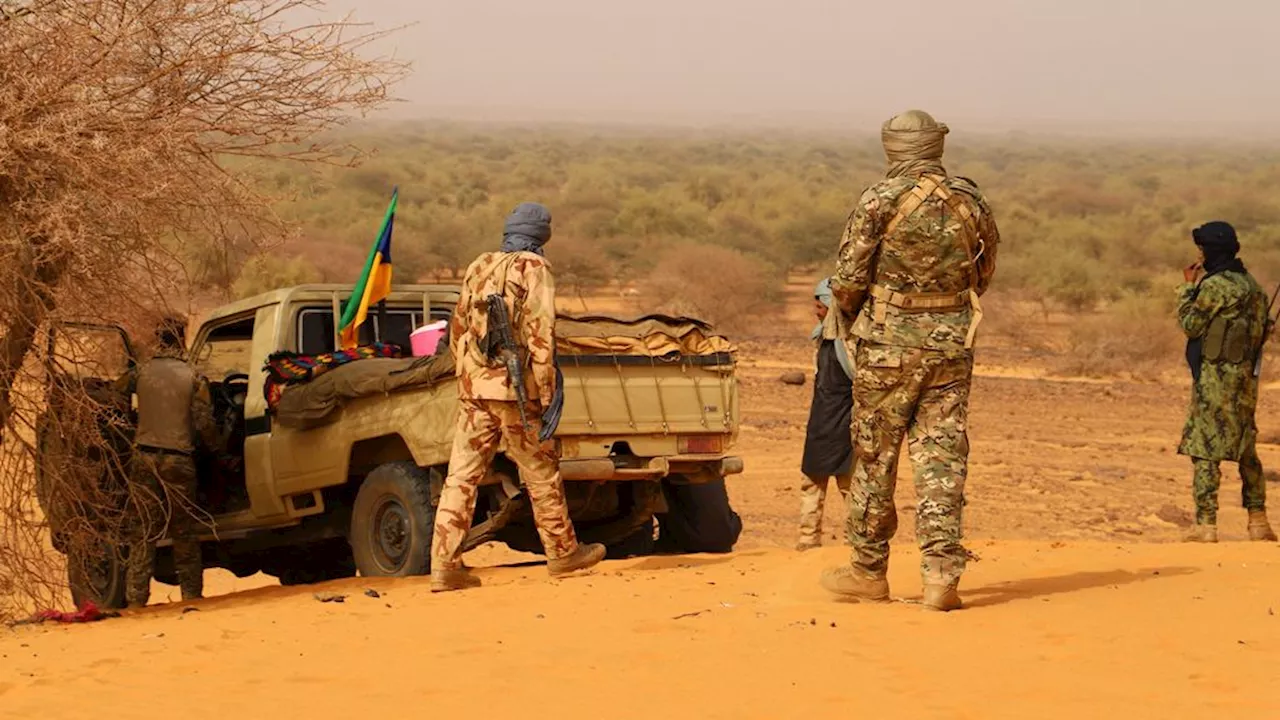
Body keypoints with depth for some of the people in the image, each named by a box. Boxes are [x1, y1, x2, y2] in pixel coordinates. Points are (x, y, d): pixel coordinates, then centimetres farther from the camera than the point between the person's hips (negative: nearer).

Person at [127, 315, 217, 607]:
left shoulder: (141, 373, 1)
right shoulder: (193, 378, -4)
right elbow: (204, 424, -4)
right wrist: (214, 444, 16)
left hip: (143, 456, 2)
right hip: (177, 458, -2)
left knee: (143, 530, 6)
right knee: (185, 531, 9)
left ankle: (135, 597, 3)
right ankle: (191, 593, 13)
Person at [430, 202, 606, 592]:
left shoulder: (479, 268, 13)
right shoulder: (534, 270, -5)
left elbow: (458, 330, 19)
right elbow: (539, 334, -12)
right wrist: (547, 393, -10)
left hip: (473, 388, 5)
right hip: (514, 388, -5)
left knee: (461, 477, 1)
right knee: (541, 473, 10)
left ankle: (445, 565, -5)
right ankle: (562, 553, 23)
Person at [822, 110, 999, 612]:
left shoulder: (881, 198, -9)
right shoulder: (972, 202, 4)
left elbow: (848, 278, -8)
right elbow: (983, 277, 14)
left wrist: (851, 314, 12)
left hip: (889, 344, -3)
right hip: (951, 344, 3)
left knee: (874, 457, 8)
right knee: (942, 459, 3)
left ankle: (869, 571, 17)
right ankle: (941, 574, -6)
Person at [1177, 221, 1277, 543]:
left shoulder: (1215, 285, -14)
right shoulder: (1250, 284, 12)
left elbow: (1190, 325, -8)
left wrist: (1188, 287, 2)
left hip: (1216, 373, -8)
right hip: (1246, 375, 8)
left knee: (1204, 448, -5)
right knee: (1245, 449, 16)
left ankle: (1205, 525, -9)